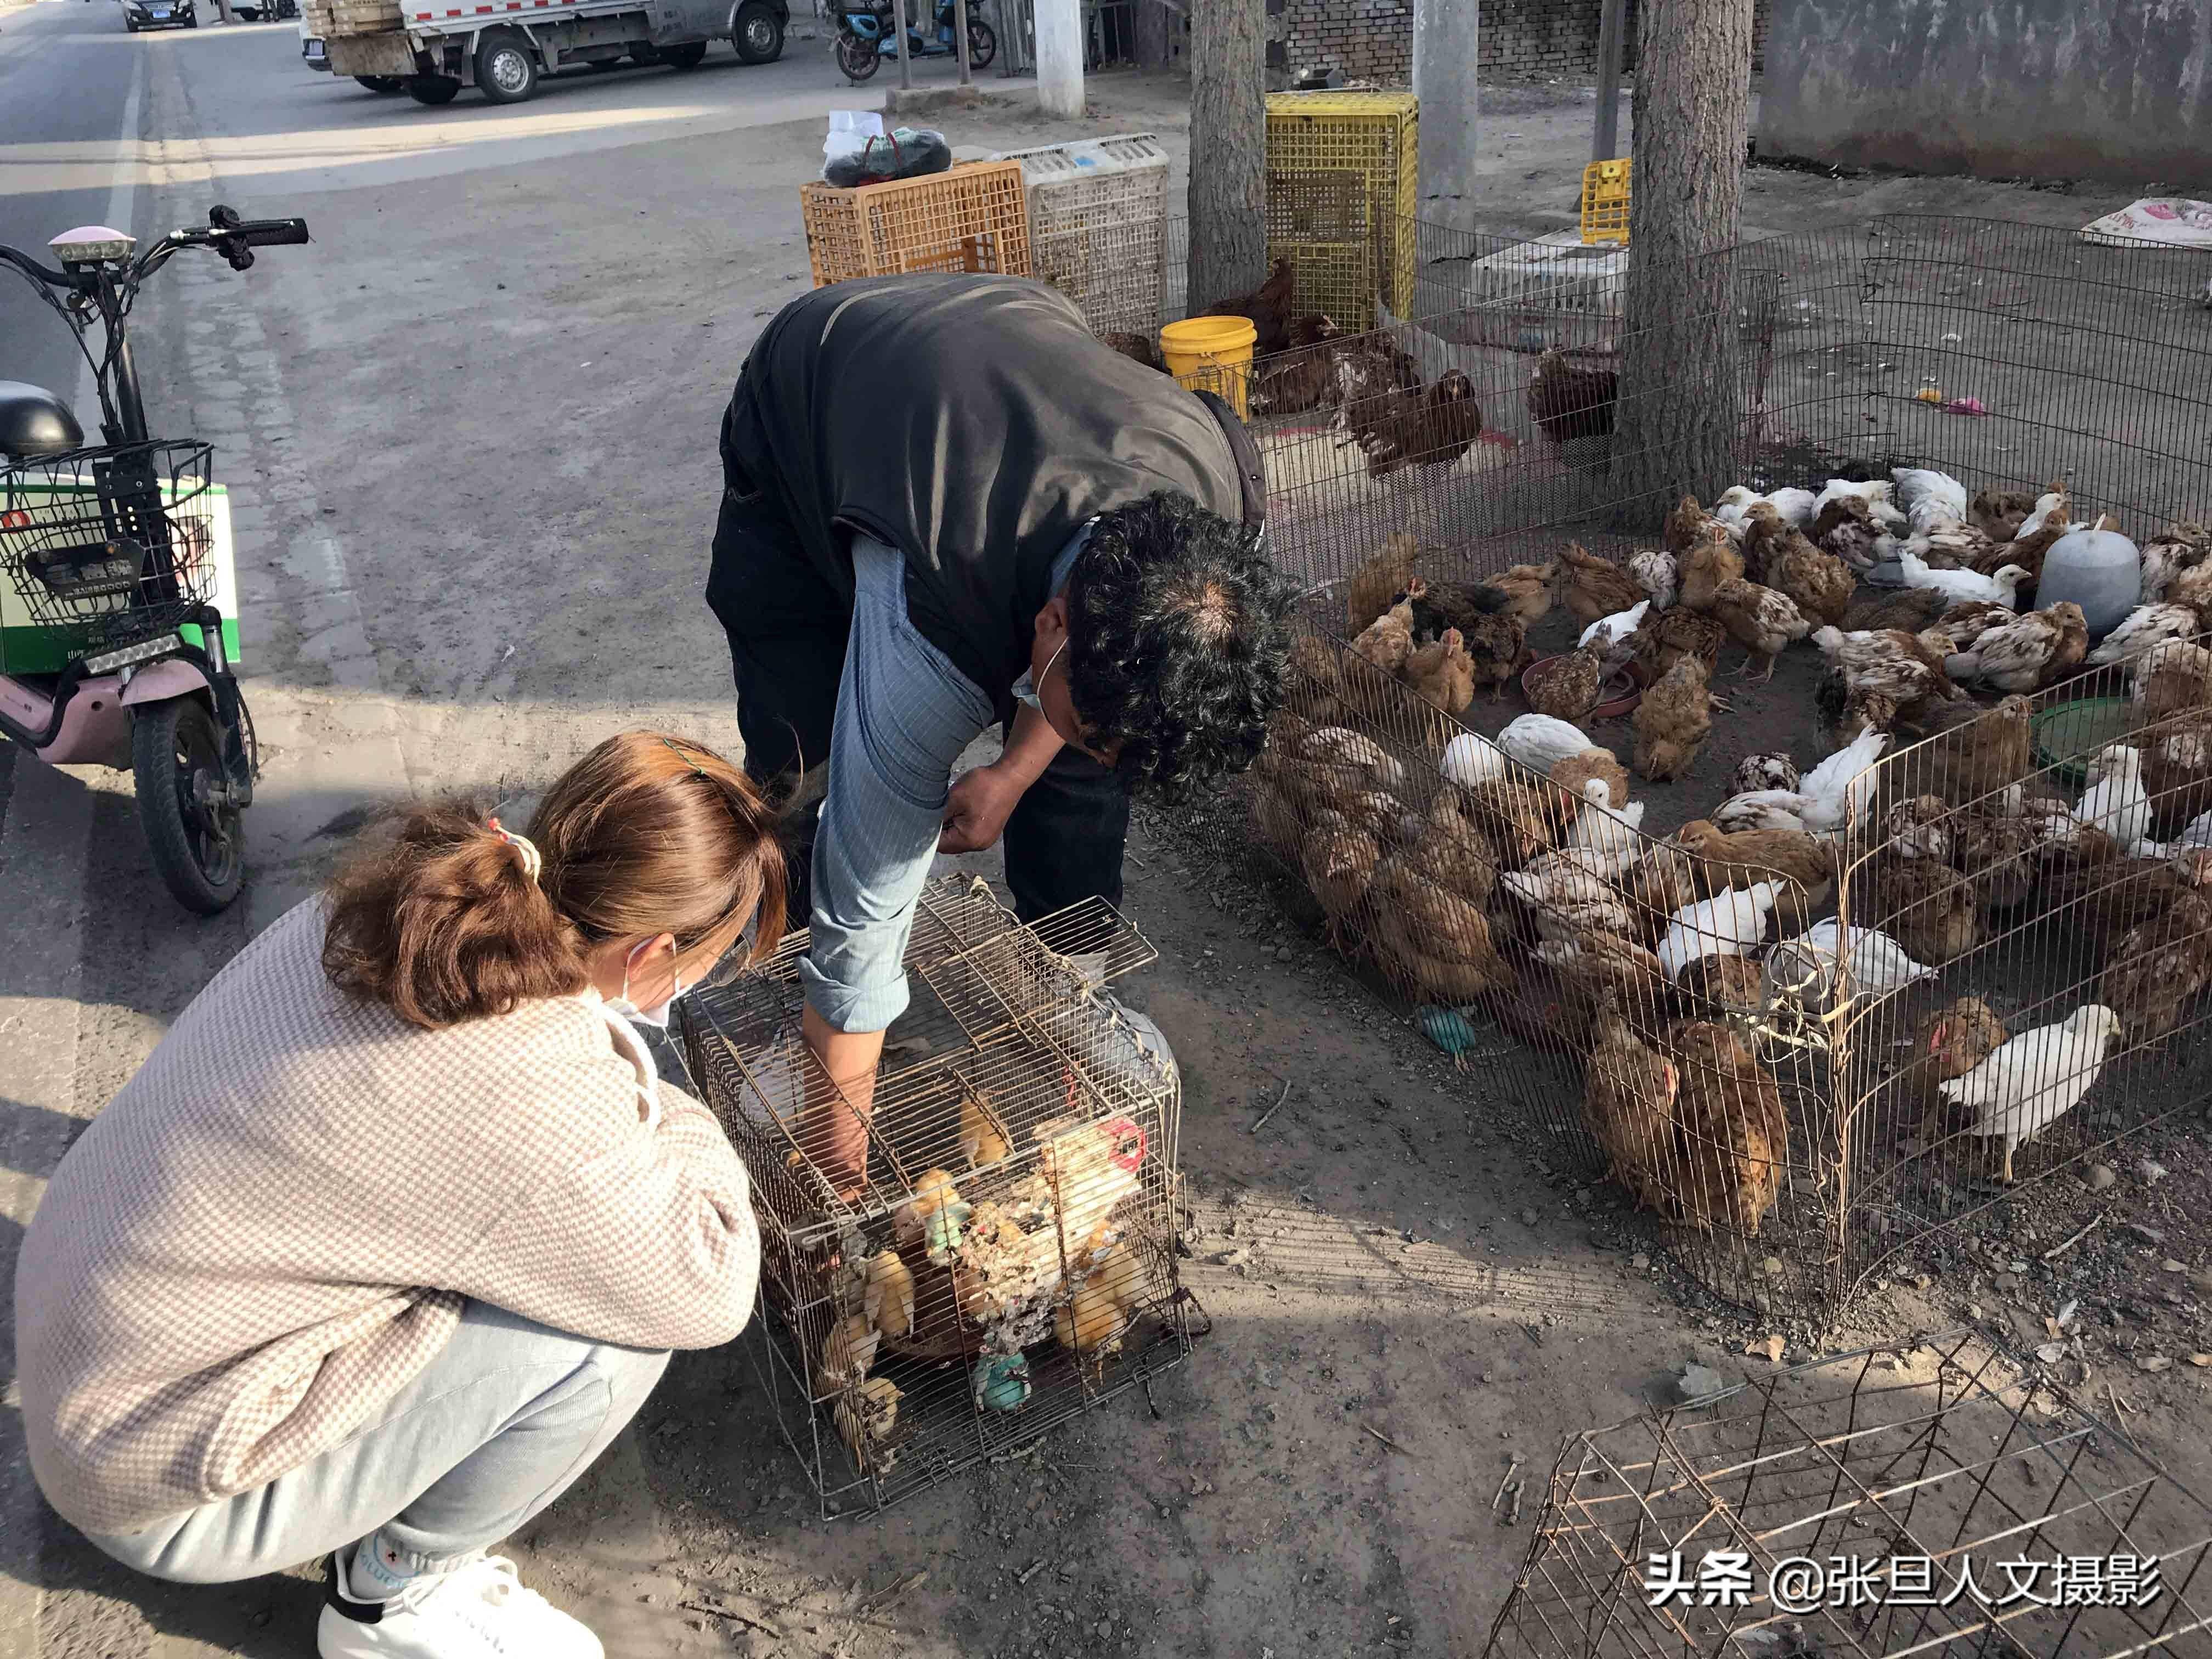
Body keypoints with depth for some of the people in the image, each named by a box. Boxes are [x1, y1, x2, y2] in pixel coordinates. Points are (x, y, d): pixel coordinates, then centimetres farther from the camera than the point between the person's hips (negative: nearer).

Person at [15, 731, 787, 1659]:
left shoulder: (374, 904, -9)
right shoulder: (533, 1093, -33)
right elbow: (708, 1294, -20)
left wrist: (641, 1112, 5)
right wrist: (689, 1131, -2)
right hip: (156, 1485, -8)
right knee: (612, 1323, -18)